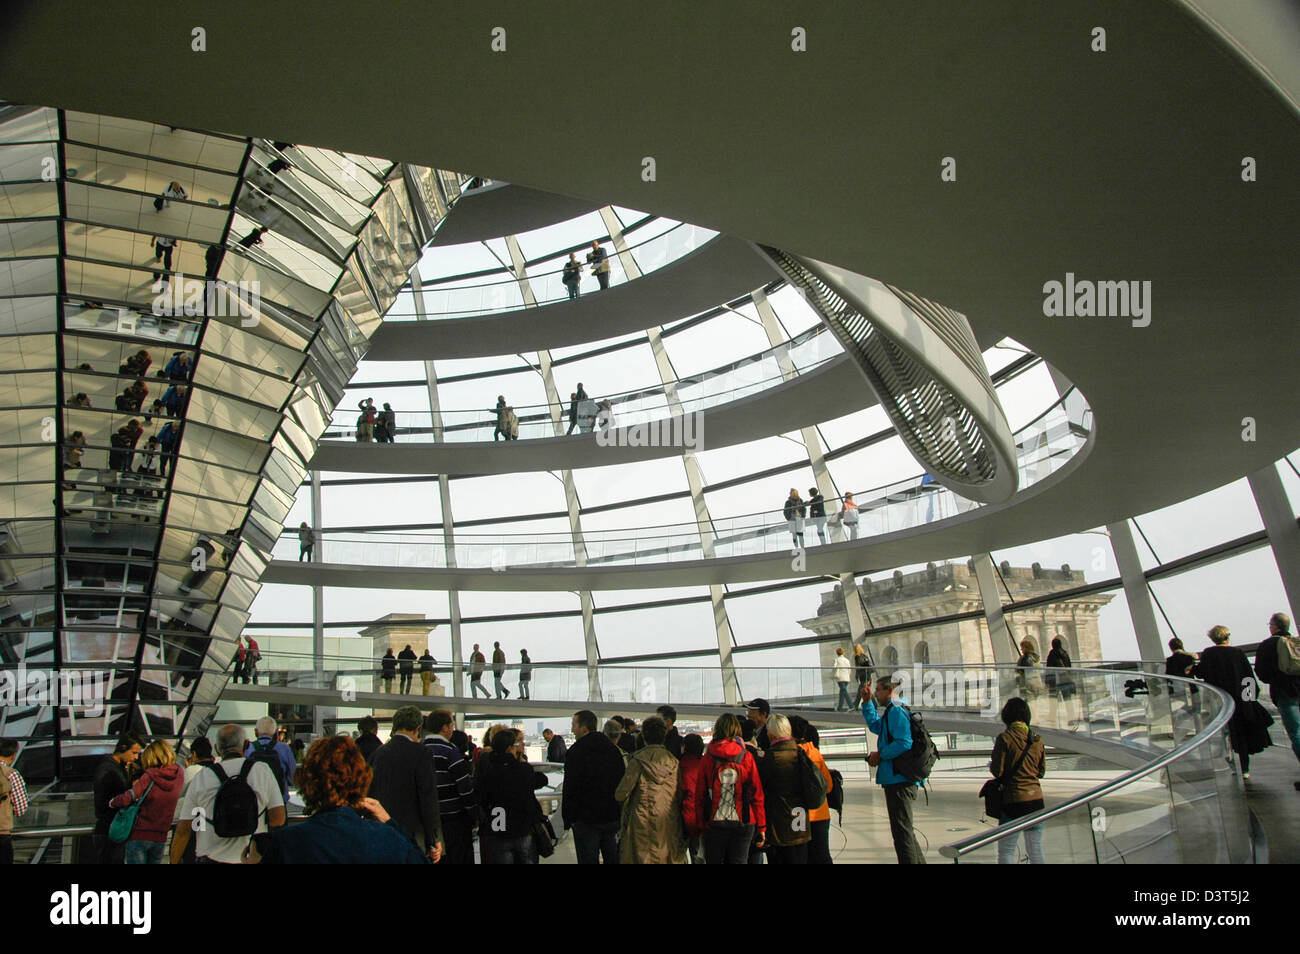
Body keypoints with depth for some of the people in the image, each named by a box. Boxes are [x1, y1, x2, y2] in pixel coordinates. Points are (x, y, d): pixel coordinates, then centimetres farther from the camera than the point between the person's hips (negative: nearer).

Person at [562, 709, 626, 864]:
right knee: (613, 858, 16)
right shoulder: (613, 749, 7)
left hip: (586, 818, -6)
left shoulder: (576, 752, -13)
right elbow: (622, 782, 12)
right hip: (613, 817, 6)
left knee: (588, 859, 2)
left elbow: (570, 789, -15)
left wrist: (568, 819, -7)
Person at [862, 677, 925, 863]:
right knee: (904, 829, 20)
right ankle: (918, 862, 28)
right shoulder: (891, 712, 18)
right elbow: (875, 725, 36)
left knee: (901, 831, -8)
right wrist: (867, 702, 26)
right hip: (897, 780, 11)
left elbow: (904, 743, -26)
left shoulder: (897, 712, -15)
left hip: (899, 780, -11)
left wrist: (880, 755, -15)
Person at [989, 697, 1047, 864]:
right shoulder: (1037, 740, 3)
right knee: (1036, 852, 13)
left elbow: (997, 771, -13)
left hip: (1013, 800, -5)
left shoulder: (1005, 738, -12)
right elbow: (1042, 771, 11)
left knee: (1006, 852, 3)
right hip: (1036, 798, 5)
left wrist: (991, 765, 8)